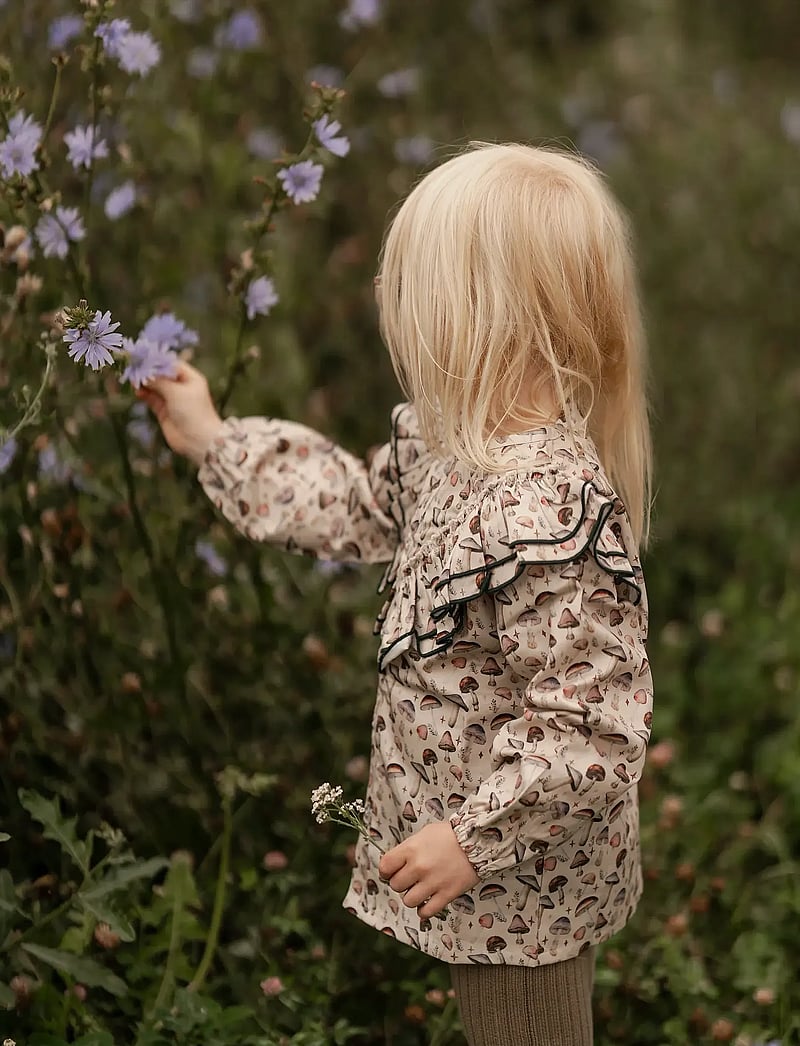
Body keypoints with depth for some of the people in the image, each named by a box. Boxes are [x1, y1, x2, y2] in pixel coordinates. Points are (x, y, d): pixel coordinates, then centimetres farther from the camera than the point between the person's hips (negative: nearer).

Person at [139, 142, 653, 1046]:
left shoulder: (551, 521, -33)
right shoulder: (455, 445, -2)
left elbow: (593, 733, -30)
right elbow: (363, 510, 18)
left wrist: (475, 840, -23)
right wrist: (214, 442, 23)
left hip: (521, 885, -9)